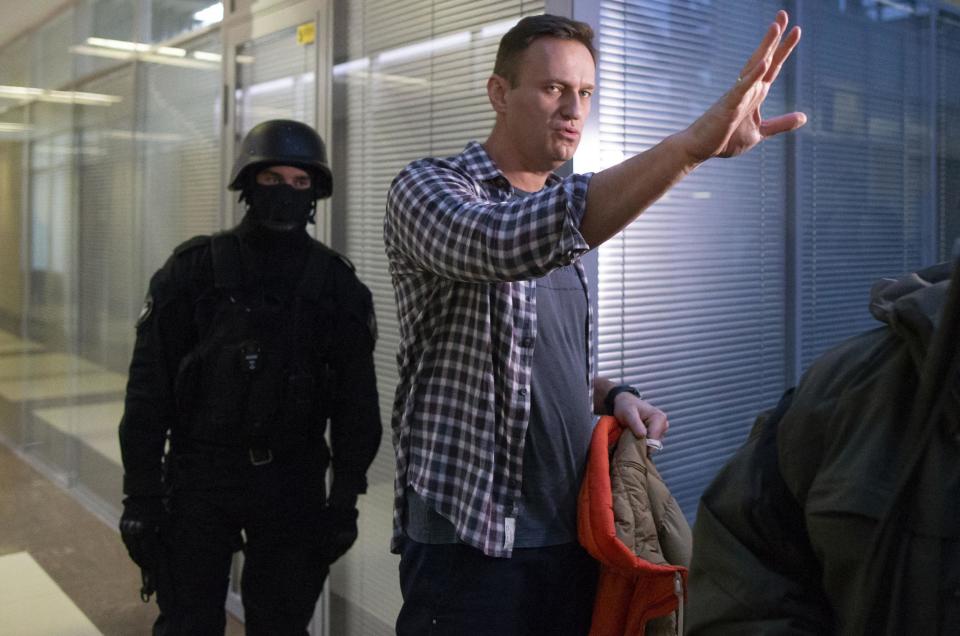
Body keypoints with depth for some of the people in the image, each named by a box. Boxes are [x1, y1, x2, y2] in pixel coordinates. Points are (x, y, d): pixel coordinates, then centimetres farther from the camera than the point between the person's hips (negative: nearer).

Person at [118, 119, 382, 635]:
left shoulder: (336, 284, -1)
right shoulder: (193, 270, -4)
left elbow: (356, 401, 2)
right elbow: (149, 389, -4)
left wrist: (346, 499, 0)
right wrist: (140, 495, -6)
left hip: (293, 482, 1)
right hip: (199, 475, -1)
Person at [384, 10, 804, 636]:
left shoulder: (565, 224, 13)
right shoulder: (428, 186, -9)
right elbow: (504, 242, -33)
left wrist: (614, 395, 0)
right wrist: (693, 143, -41)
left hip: (574, 535, 7)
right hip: (473, 540, -6)